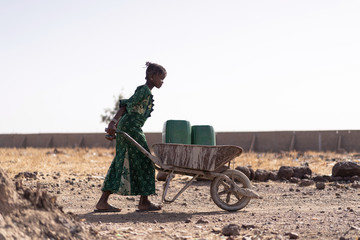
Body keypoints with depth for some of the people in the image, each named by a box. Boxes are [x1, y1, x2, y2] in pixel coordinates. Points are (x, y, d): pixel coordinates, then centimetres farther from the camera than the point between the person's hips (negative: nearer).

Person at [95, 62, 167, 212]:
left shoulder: (146, 92, 22)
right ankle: (144, 202, 7)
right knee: (143, 161, -1)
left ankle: (103, 202, 2)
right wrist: (114, 122, -28)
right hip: (131, 127, -10)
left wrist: (115, 124, 20)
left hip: (125, 127, 10)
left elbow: (126, 106, 22)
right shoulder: (144, 90, -9)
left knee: (121, 164, 6)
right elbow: (127, 105, -20)